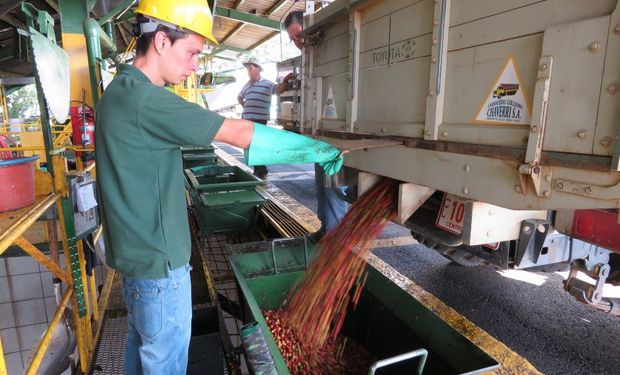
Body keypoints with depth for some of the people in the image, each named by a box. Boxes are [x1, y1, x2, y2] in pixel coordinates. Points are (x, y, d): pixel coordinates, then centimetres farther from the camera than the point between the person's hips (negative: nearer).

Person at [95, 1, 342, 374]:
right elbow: (238, 133, -25)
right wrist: (317, 148, -16)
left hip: (137, 253, 10)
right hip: (158, 262, -10)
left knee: (143, 345, 25)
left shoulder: (122, 91, 9)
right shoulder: (144, 99, -24)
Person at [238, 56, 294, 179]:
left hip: (260, 120, -7)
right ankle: (257, 170, 24)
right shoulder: (247, 85, 18)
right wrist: (244, 105, 18)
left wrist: (285, 80, -35)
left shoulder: (266, 83, -2)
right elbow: (239, 97, 34)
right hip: (247, 119, 7)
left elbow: (279, 89, -18)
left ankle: (262, 172, 5)